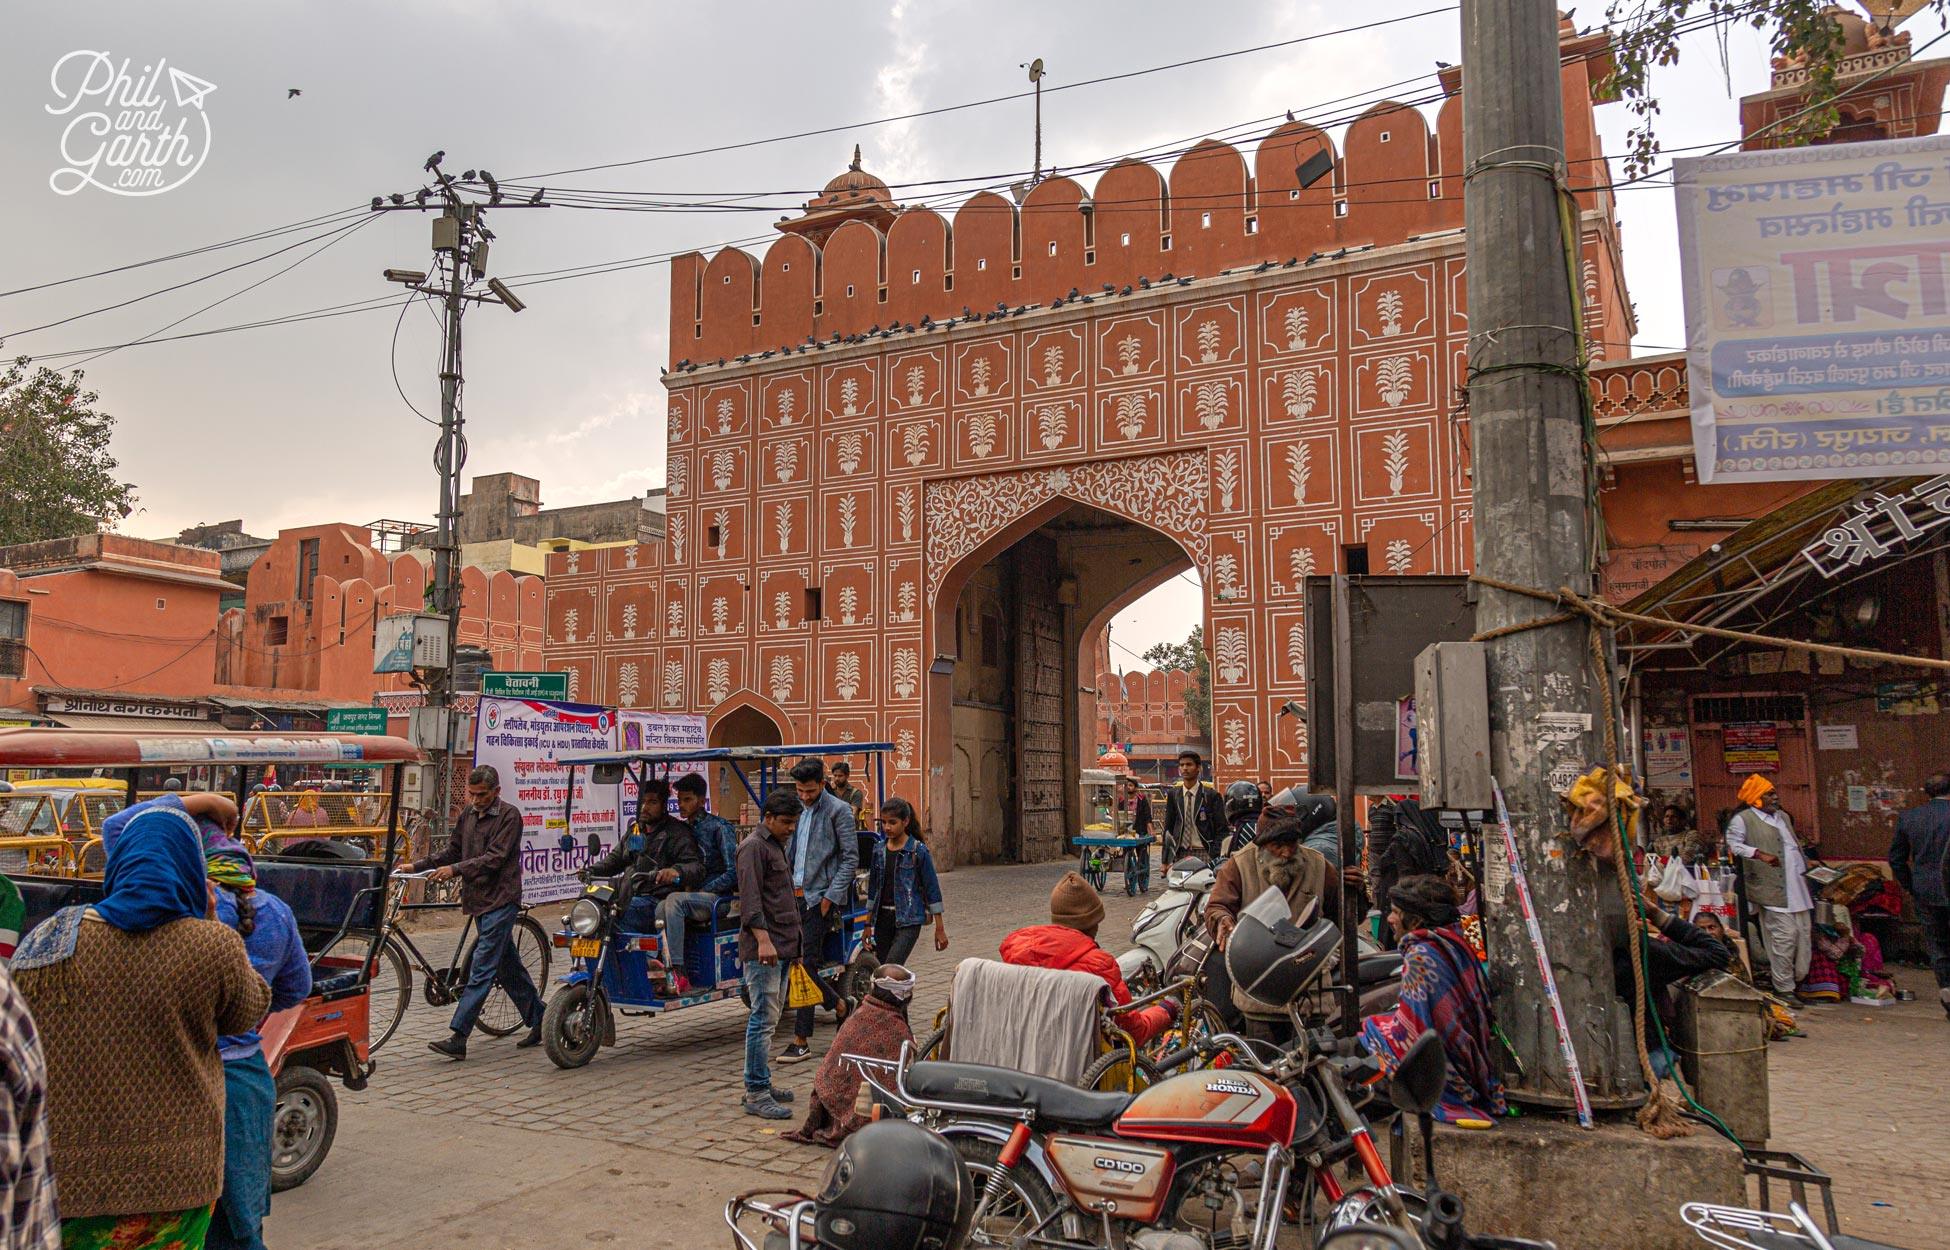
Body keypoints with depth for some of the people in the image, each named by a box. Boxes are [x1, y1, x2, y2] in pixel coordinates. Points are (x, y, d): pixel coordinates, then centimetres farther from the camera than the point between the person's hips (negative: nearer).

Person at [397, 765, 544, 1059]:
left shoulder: (509, 816, -10)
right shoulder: (469, 815, 13)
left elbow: (494, 858, -18)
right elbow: (452, 850, 17)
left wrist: (455, 869, -26)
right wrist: (417, 866, 5)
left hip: (500, 900, -8)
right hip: (479, 900, 8)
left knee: (482, 970, -10)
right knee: (508, 967, 13)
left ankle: (458, 1038, -12)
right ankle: (538, 1022, 24)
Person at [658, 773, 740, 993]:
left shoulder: (719, 827, -3)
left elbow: (733, 873, -10)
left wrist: (702, 891, -12)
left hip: (718, 898, -5)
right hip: (692, 895, 5)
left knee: (675, 900, -31)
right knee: (662, 908, -26)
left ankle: (676, 969, -37)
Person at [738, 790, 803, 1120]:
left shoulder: (776, 846, 21)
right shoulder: (753, 847, -9)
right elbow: (750, 899, -19)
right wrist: (763, 939, -28)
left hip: (781, 947, 10)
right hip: (762, 947, -10)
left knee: (769, 1018, 13)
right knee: (763, 1019, -10)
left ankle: (761, 1085, 20)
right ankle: (756, 1095, -7)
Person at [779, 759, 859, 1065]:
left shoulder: (838, 810, -7)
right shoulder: (796, 809, 13)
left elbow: (851, 858, -9)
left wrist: (831, 896, -14)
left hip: (820, 898, -7)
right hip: (796, 895, 7)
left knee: (807, 964, -7)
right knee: (796, 961, 8)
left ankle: (801, 1040, -1)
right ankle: (838, 1004, 28)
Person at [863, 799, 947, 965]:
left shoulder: (918, 851, -7)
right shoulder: (878, 850, 7)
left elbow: (932, 889, -4)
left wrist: (940, 929, -4)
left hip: (908, 920, -5)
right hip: (882, 918, 5)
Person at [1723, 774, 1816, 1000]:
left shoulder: (1783, 817, 22)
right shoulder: (1743, 819, -4)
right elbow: (1733, 844, -12)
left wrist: (1805, 862, 22)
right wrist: (1760, 854, -23)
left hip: (1796, 886, 8)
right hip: (1772, 888, -8)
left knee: (1804, 932, 7)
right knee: (1784, 935, -11)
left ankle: (1798, 980, 20)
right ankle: (1784, 989, -2)